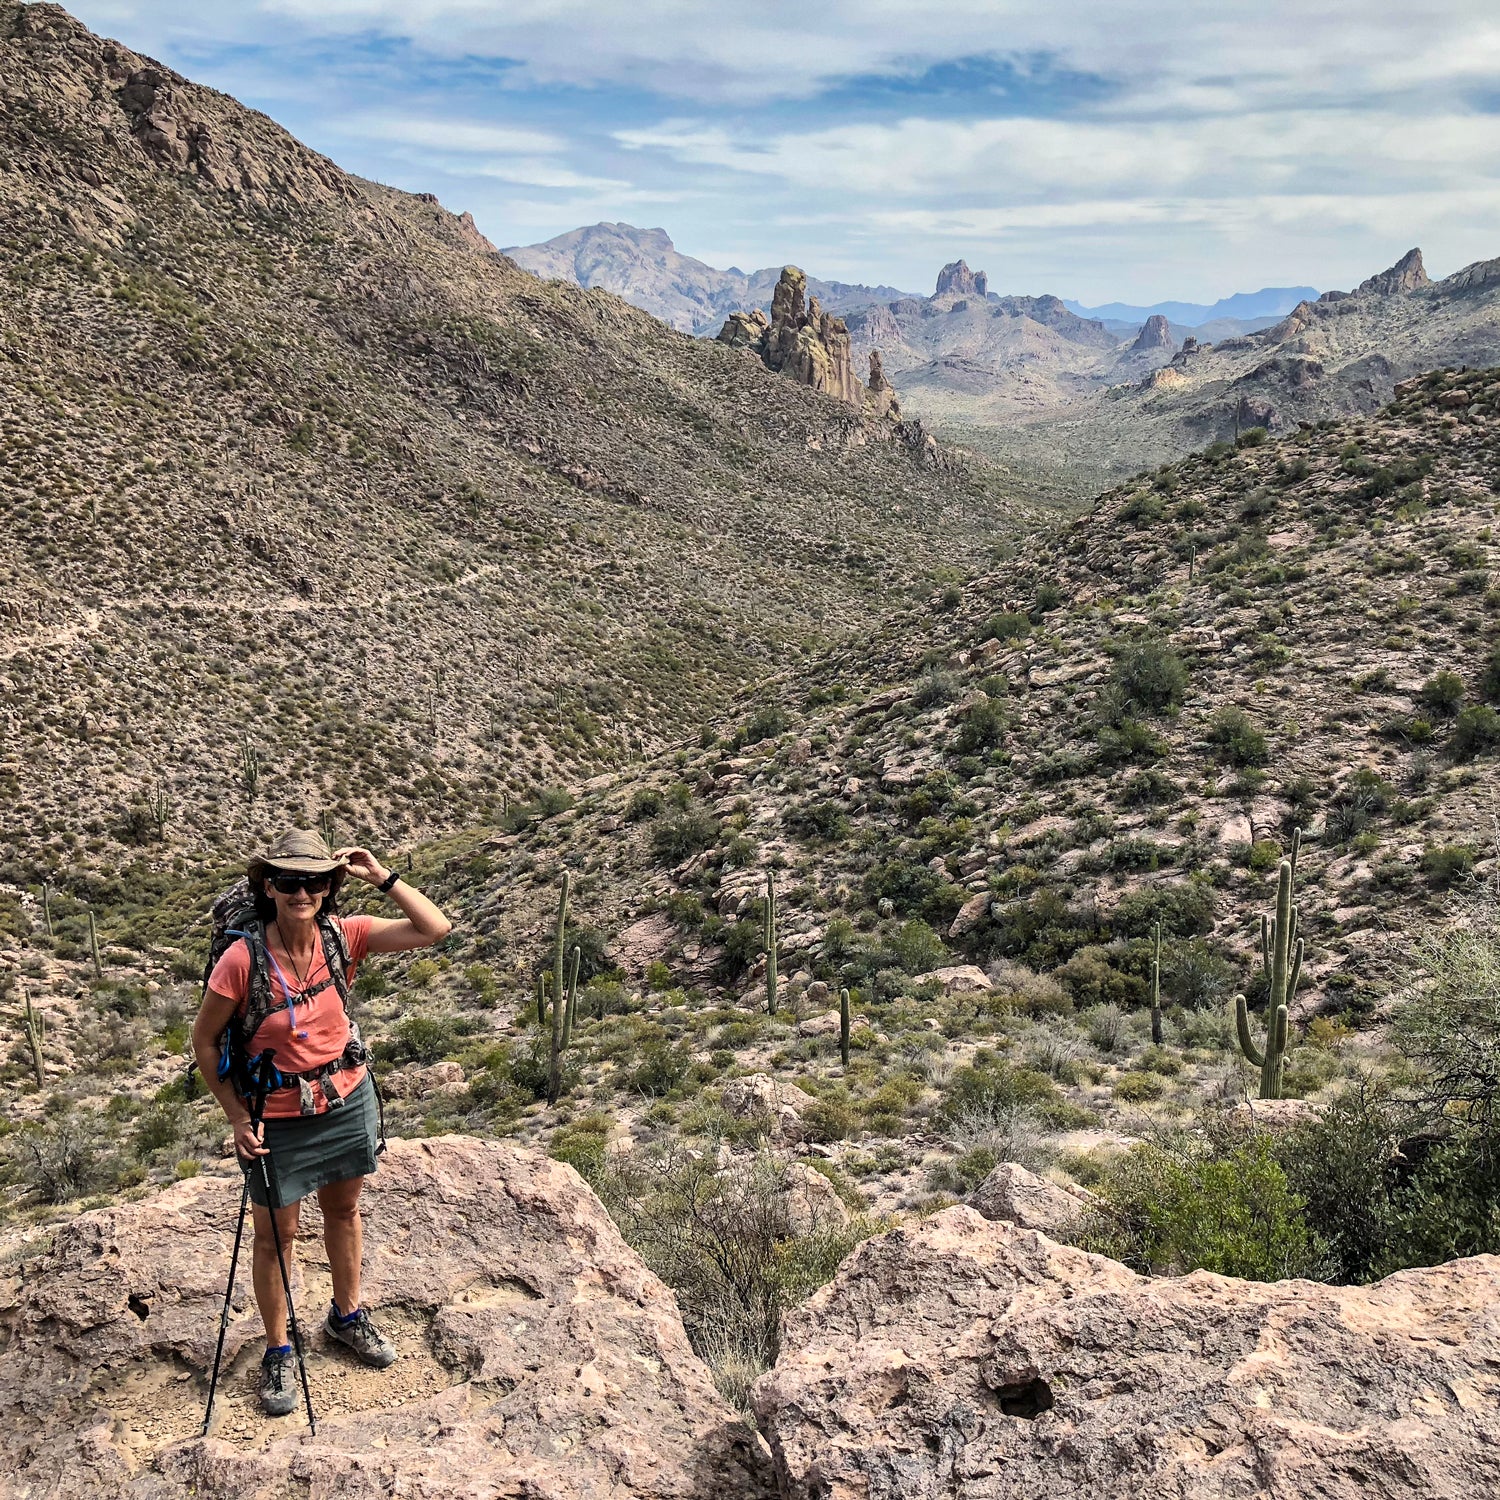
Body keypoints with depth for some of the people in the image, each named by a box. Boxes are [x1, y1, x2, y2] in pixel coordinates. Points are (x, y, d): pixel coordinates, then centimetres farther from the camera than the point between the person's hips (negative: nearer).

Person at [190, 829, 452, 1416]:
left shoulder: (342, 936, -14)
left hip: (348, 1099, 4)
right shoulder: (243, 958, -24)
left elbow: (436, 929, -18)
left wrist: (382, 877, -22)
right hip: (278, 1118, -3)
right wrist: (238, 1118, -11)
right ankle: (278, 1351, 35)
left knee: (344, 1211, 23)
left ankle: (347, 1316, 47)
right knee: (276, 1234, 13)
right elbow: (204, 1040, -11)